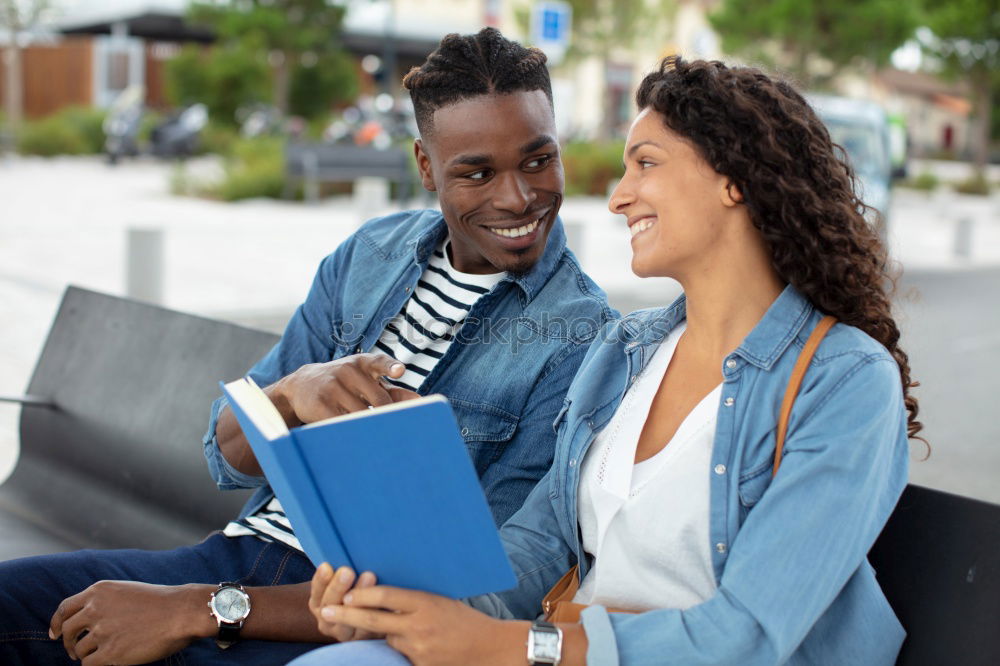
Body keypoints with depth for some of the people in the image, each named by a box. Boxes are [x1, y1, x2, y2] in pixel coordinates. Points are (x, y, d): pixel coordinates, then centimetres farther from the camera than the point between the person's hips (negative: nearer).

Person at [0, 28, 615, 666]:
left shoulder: (580, 341, -10)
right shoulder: (371, 254, 6)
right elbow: (231, 459, 7)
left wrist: (203, 610, -17)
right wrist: (295, 392, -18)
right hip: (239, 551, 5)